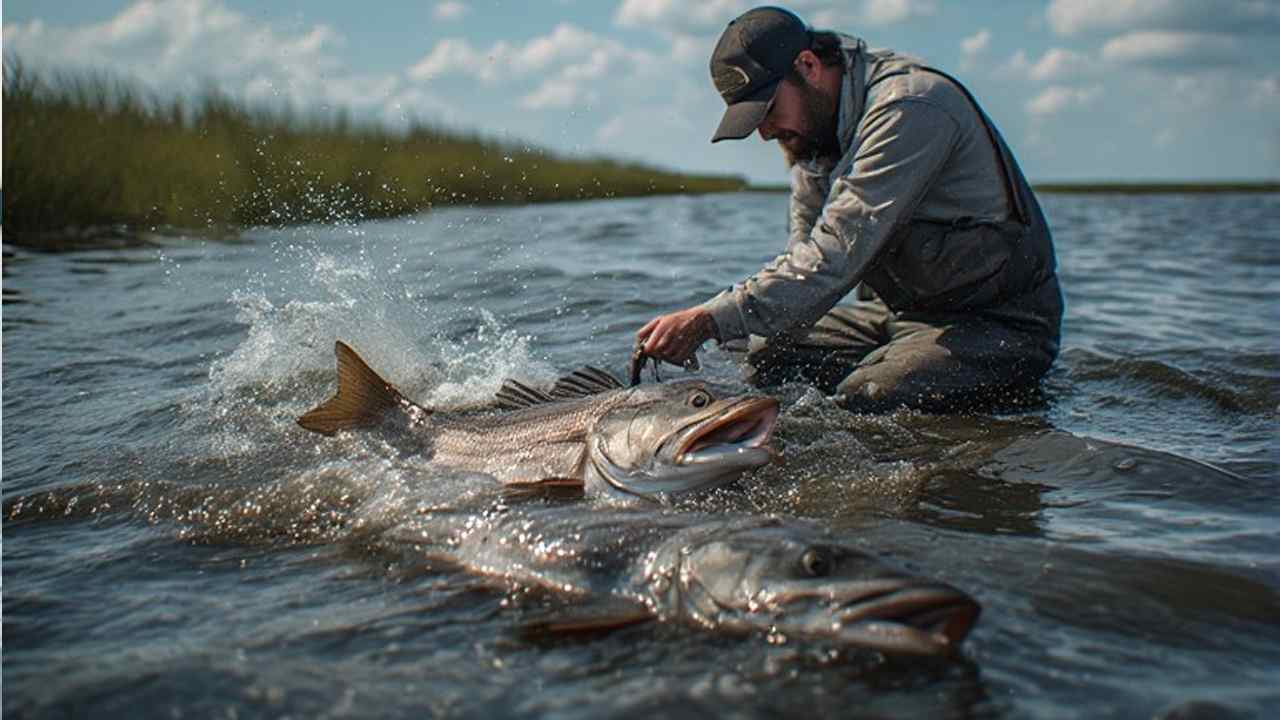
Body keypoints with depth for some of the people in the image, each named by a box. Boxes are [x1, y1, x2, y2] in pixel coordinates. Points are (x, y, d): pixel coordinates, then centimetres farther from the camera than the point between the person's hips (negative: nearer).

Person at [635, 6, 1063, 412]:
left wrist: (711, 320, -37)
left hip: (1002, 323, -8)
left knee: (863, 403, -30)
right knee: (763, 359, -7)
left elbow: (837, 257, -33)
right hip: (904, 309, 8)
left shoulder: (908, 110, -26)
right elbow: (808, 248, 9)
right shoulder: (813, 124, 4)